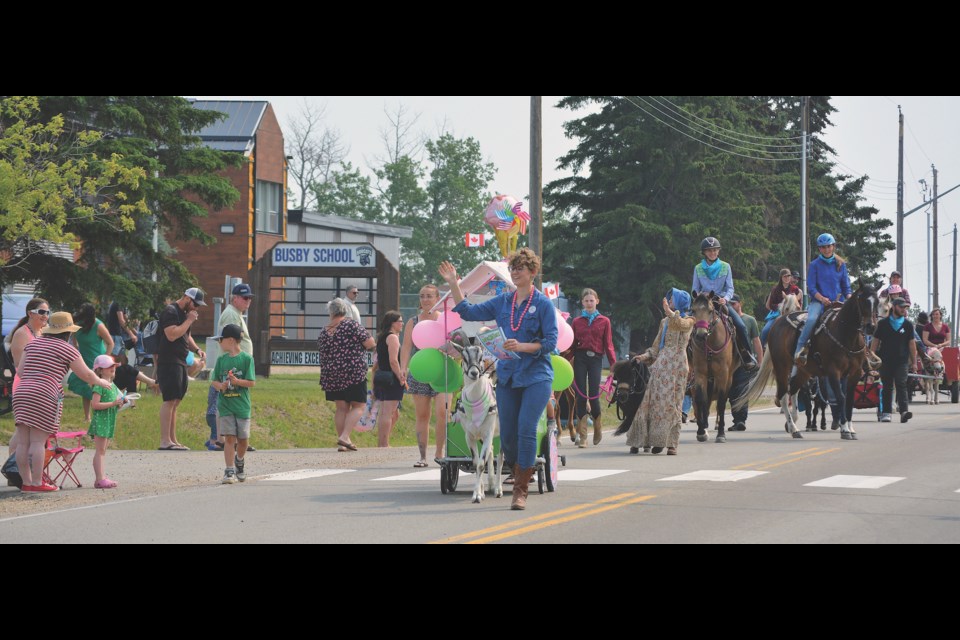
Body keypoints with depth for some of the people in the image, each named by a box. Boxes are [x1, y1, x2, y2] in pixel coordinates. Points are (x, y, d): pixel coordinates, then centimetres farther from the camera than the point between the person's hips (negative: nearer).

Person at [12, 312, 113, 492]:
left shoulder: (33, 344, 19)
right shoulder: (66, 349, 2)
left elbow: (21, 371, 16)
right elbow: (86, 374, 7)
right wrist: (100, 381, 25)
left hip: (21, 394, 6)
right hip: (44, 396, -6)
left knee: (23, 442, 5)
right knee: (38, 441, -6)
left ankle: (26, 482, 8)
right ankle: (37, 482, -6)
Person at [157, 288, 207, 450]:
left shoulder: (184, 313, 20)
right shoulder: (170, 312, -11)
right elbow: (172, 335, -22)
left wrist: (196, 349, 13)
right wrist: (189, 320, -16)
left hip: (180, 362, 10)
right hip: (169, 362, -10)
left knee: (175, 402, 11)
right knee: (170, 400, -12)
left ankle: (172, 440, 14)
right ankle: (165, 441, -13)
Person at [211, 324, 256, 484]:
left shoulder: (246, 358, -4)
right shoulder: (221, 360, 7)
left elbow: (252, 382, -7)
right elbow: (213, 381, 8)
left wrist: (236, 381, -21)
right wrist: (220, 385, -14)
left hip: (242, 405, -2)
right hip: (225, 405, 2)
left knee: (243, 439, 5)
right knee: (229, 437, -5)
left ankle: (239, 463, 32)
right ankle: (230, 471, -3)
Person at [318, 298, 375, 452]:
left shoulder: (324, 332, 8)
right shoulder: (351, 325, -8)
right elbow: (370, 343, -10)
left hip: (332, 375, 5)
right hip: (354, 373, -5)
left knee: (341, 408, 12)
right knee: (358, 406, 2)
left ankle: (342, 442, 9)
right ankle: (345, 437, -14)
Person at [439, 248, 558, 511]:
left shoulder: (543, 304, -3)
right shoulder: (503, 301, 11)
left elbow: (551, 342, -8)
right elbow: (468, 312, 17)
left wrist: (522, 347, -21)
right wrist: (453, 284, 10)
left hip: (536, 377, -5)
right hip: (507, 376, 5)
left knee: (526, 430, -13)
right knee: (507, 434, 3)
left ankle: (521, 491, -9)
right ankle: (517, 475, 26)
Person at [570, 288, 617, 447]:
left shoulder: (604, 321, 8)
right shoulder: (577, 321, 11)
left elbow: (608, 344, 6)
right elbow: (572, 343, 7)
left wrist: (613, 362, -5)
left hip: (596, 359, -1)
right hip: (580, 358, 1)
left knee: (594, 395, -7)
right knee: (581, 395, -3)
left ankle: (598, 429, 20)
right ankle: (582, 437, -1)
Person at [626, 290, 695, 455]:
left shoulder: (688, 321, 3)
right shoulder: (665, 322, 18)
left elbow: (680, 324, -23)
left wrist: (669, 312, -23)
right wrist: (645, 356, 6)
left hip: (677, 365, -5)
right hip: (661, 365, 5)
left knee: (671, 404, -6)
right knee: (652, 401, -1)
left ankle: (671, 443, -2)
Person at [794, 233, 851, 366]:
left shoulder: (841, 264, 13)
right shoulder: (815, 265, 5)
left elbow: (846, 286, 14)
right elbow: (811, 287, -2)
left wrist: (849, 299, -6)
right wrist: (822, 298, -18)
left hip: (838, 302, 3)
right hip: (819, 301, -3)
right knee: (812, 319, -34)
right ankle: (800, 349, -29)